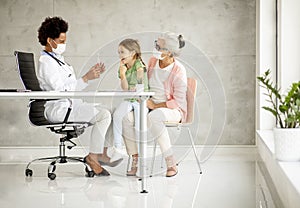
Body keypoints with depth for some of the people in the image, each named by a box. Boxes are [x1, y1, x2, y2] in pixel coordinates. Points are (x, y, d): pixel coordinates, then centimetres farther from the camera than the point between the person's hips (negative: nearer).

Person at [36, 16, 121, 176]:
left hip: (70, 104, 11)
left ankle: (103, 153, 8)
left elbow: (72, 86, 18)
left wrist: (93, 74, 7)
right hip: (58, 110, -11)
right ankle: (92, 157, -12)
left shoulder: (57, 58, 18)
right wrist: (86, 78, -23)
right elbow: (62, 91, -25)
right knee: (103, 115, -20)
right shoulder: (46, 62, -15)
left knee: (107, 112, 9)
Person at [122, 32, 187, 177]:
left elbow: (178, 101, -17)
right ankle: (135, 160, -15)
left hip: (173, 110, -6)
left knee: (153, 117, -39)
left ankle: (171, 163, -31)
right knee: (126, 117, -23)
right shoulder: (153, 61, 2)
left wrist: (155, 105, -20)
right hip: (151, 106, 6)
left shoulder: (178, 71, -17)